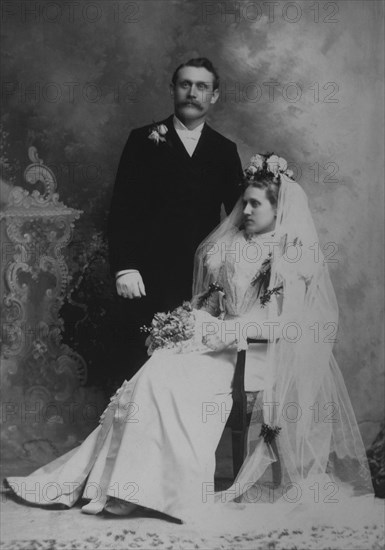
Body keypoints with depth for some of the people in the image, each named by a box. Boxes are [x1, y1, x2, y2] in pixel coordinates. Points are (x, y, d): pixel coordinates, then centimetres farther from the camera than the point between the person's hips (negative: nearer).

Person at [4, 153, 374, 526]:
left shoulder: (299, 258, -1)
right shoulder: (232, 244, 16)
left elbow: (287, 323, -9)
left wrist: (227, 329, -16)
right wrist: (195, 318, -2)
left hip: (260, 353, -5)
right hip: (219, 339, 5)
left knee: (168, 379, -27)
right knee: (158, 372, -22)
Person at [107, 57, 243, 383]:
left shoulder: (225, 150, 12)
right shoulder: (143, 140, 6)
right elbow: (121, 208, 1)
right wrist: (124, 268, -8)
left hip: (201, 280, 1)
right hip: (146, 279, -1)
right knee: (139, 369, 1)